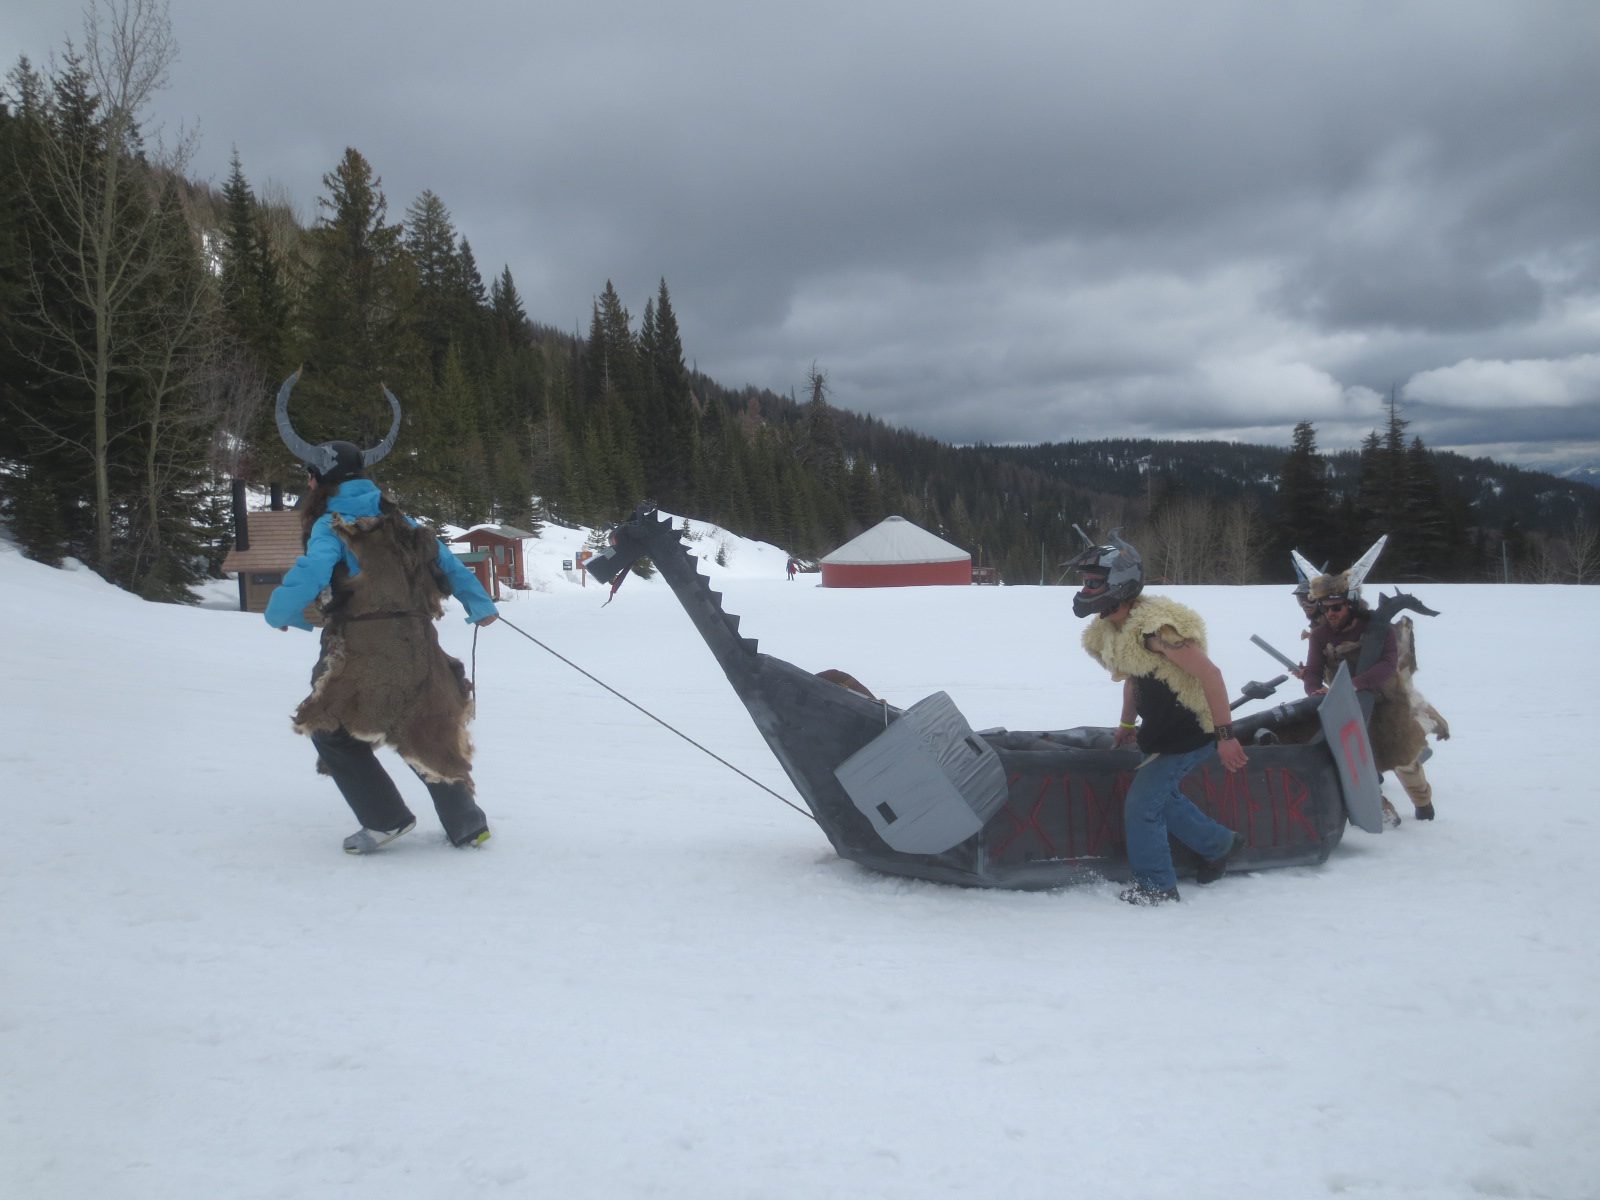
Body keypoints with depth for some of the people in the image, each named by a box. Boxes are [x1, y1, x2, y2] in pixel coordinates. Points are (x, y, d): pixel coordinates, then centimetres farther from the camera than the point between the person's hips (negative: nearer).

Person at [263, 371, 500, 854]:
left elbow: (311, 573, -20)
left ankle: (385, 819, 9)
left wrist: (279, 611, -3)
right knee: (429, 738, 20)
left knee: (330, 732, 15)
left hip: (364, 657, -6)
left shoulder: (331, 526, -5)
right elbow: (443, 559, 15)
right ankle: (468, 825, 20)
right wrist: (480, 605, 23)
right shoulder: (396, 519, 12)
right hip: (419, 652, 6)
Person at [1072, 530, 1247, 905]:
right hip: (1161, 731, 10)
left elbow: (1210, 674, -27)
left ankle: (1156, 886, 7)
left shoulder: (1155, 626, -28)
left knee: (1141, 805, -8)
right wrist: (1127, 723, 21)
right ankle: (1219, 843, 40)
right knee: (1161, 796, 21)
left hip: (1189, 733, -10)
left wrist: (1225, 735, -27)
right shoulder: (1112, 629, 1)